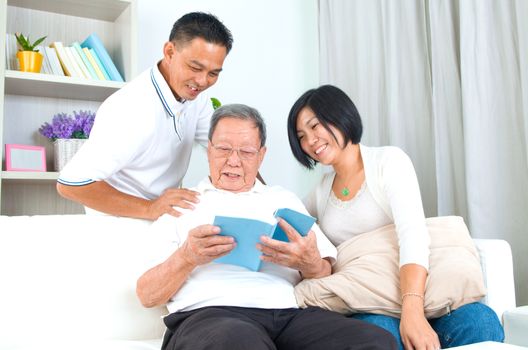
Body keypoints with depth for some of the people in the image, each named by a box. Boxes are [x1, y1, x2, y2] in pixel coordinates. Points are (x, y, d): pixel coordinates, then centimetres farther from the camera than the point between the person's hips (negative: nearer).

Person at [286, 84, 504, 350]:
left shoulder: (389, 160, -2)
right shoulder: (321, 191, 15)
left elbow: (413, 231, -18)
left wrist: (412, 310, -32)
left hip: (414, 290, -1)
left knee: (480, 322, -32)